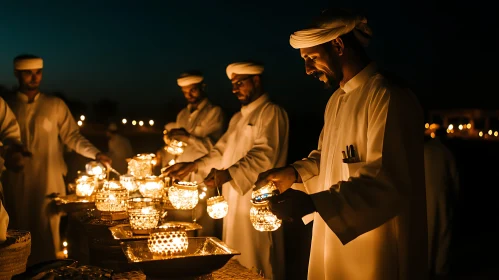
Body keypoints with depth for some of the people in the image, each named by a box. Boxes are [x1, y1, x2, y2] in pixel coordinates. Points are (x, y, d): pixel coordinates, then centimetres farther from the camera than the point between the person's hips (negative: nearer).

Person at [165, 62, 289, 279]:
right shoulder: (238, 118, 19)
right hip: (234, 202, 9)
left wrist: (228, 174, -33)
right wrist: (194, 166, 7)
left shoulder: (271, 113, -9)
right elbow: (221, 152, 22)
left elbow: (264, 155, -21)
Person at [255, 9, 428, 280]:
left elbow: (386, 181, -26)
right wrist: (294, 173, 2)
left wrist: (312, 202, -34)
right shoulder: (336, 100, 12)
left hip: (371, 253, -8)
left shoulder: (388, 98, -18)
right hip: (332, 242, 8)